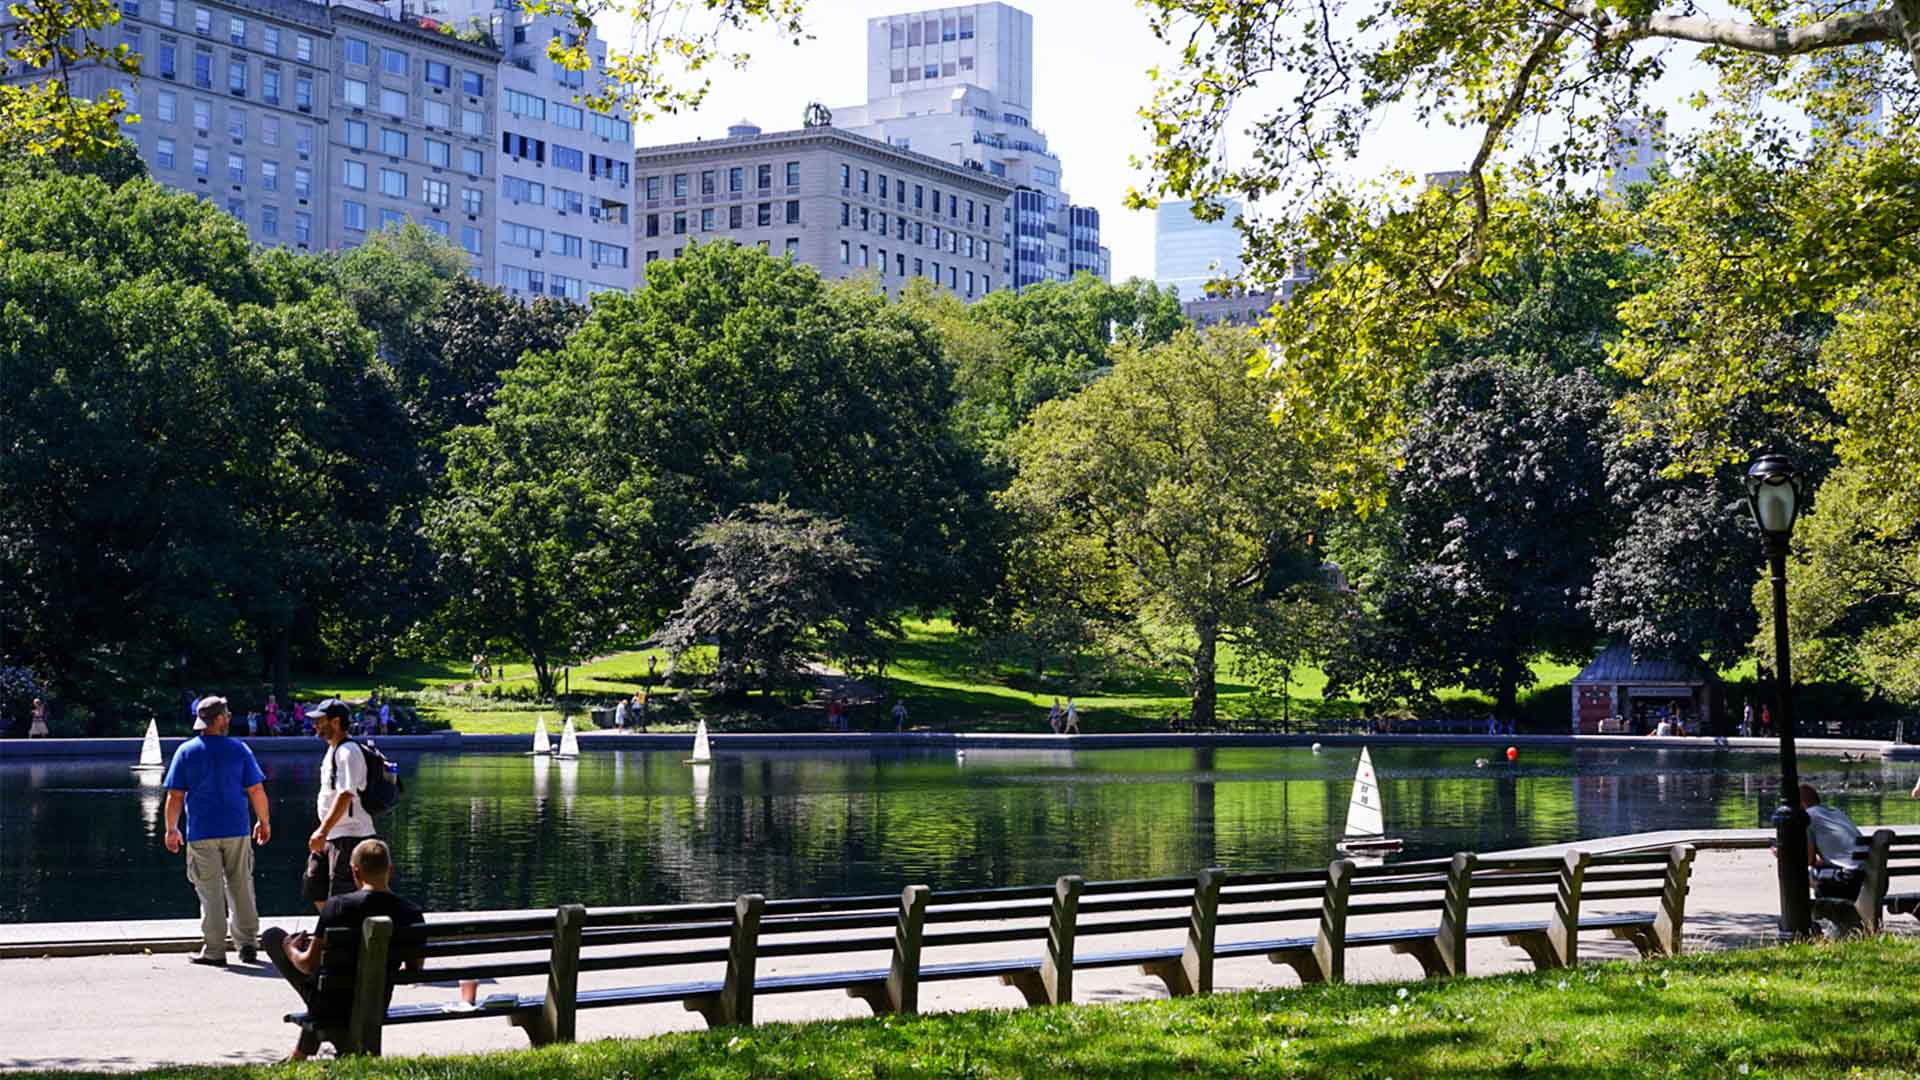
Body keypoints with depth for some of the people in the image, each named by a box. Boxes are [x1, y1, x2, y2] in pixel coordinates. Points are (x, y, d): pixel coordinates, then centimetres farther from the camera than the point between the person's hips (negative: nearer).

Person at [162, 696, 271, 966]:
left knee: (211, 893, 4)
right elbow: (256, 790, 0)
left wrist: (171, 829, 7)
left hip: (202, 834, -1)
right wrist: (264, 822, 13)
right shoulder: (239, 749, -1)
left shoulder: (186, 751, -1)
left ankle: (214, 951, 6)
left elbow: (175, 796, -3)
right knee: (241, 888, 12)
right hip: (237, 831, 1)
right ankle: (247, 944, 14)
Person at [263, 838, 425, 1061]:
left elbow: (310, 965, -15)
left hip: (329, 1008, -5)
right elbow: (415, 970, 3)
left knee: (273, 936, 14)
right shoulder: (412, 913, -8)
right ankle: (302, 1053, 45)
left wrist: (291, 950, 7)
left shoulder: (338, 906, -19)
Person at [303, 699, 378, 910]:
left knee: (341, 896, -7)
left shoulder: (348, 752, -17)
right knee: (314, 888, 16)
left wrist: (323, 831, -29)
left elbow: (346, 795, -26)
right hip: (332, 836, 10)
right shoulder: (332, 750, 15)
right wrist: (323, 831, 21)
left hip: (349, 835, -10)